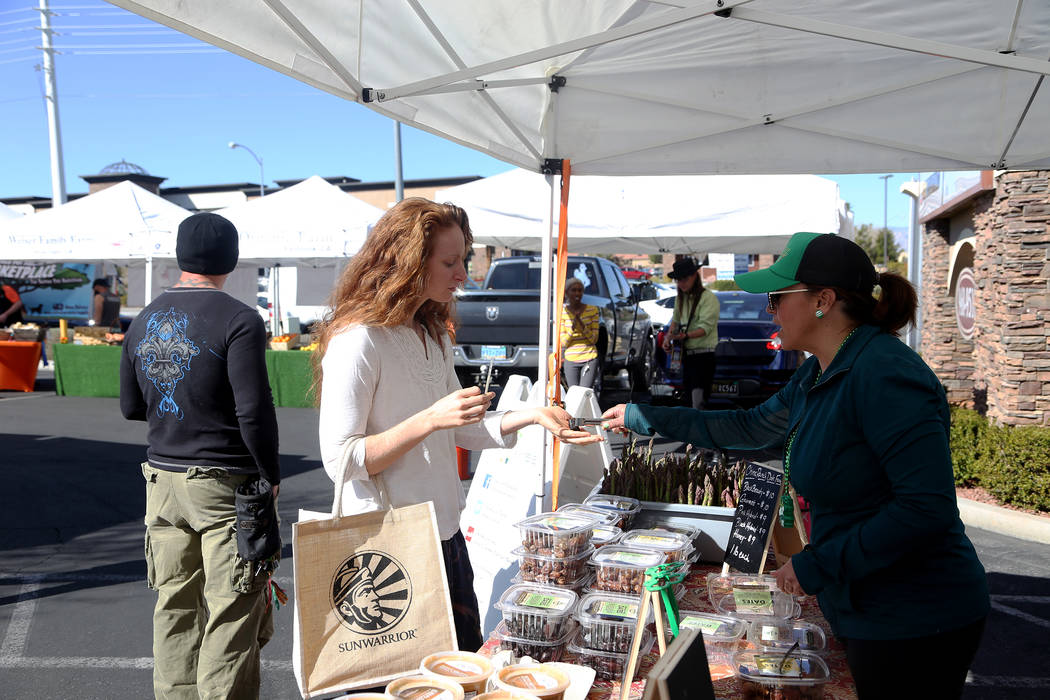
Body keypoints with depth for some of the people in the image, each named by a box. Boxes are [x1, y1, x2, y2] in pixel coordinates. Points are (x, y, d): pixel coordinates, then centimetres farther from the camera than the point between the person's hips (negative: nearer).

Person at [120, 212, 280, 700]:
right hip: (225, 483, -6)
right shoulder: (238, 321, -13)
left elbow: (131, 408, 16)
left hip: (163, 478, 6)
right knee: (230, 615, 1)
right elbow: (254, 411, -18)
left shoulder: (143, 322, 7)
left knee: (174, 608, 15)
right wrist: (271, 475, -7)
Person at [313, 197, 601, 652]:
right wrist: (431, 419, -28)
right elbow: (340, 460, -22)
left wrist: (532, 416, 3)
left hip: (445, 534, 9)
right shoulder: (358, 340, -18)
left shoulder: (433, 336, 11)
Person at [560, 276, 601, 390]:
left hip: (589, 359, -1)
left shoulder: (592, 310, 1)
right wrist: (572, 328, -19)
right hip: (570, 360, 1)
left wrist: (582, 326, -19)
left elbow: (594, 339, -1)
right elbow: (563, 343, -1)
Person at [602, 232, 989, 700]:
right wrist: (642, 417, 23)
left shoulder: (884, 373, -24)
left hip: (917, 621, -9)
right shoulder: (816, 376, 6)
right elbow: (750, 427, 20)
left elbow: (927, 508, -29)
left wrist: (816, 565, -22)